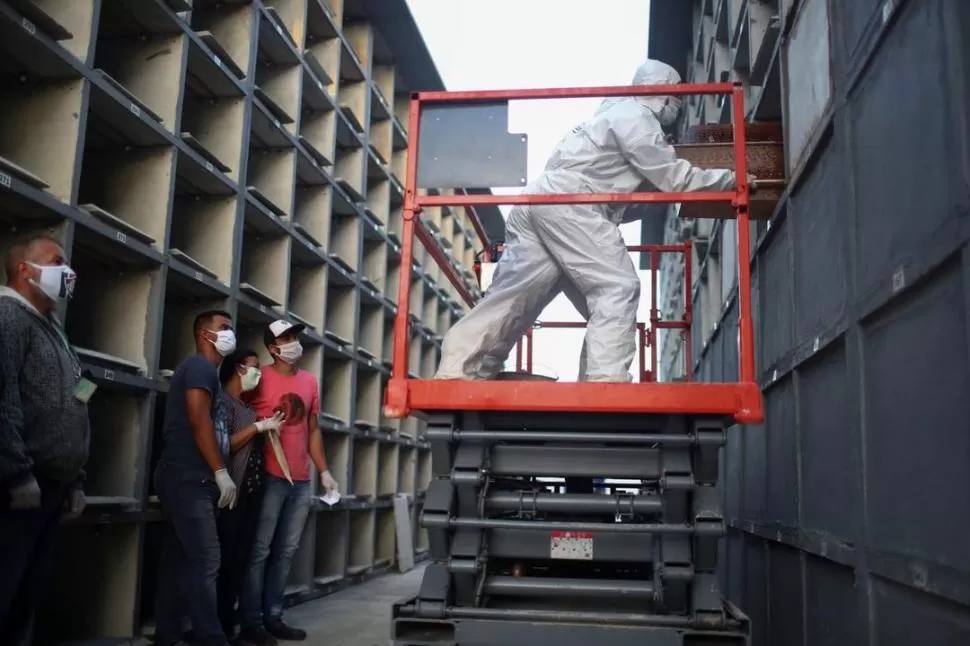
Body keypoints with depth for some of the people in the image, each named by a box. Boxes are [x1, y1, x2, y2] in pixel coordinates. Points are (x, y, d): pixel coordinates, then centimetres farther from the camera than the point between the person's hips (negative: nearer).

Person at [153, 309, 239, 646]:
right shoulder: (200, 366, -6)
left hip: (189, 480, 10)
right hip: (188, 479, -10)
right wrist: (221, 473, -19)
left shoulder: (206, 371, 24)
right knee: (205, 560, -12)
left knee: (179, 559, 9)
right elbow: (198, 420, -17)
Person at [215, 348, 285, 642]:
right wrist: (257, 427, -12)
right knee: (225, 560, -4)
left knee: (240, 560, 10)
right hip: (232, 493, -8)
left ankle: (226, 624, 17)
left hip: (251, 492, 9)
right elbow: (223, 446, -16)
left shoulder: (248, 407, 19)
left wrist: (269, 428, 9)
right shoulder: (223, 401, -7)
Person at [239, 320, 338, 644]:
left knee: (286, 552, 9)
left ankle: (273, 617, 17)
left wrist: (323, 471, 14)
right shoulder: (260, 379, -4)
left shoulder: (310, 381, 13)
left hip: (301, 480, 6)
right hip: (270, 477, -5)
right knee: (260, 551, 0)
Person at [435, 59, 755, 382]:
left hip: (538, 202, 10)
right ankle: (606, 382, -24)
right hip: (566, 203, -10)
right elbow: (673, 178, 0)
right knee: (617, 288, -13)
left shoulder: (620, 113, 33)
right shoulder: (636, 116, 2)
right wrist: (730, 179, 10)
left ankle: (453, 376, -5)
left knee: (511, 296, 1)